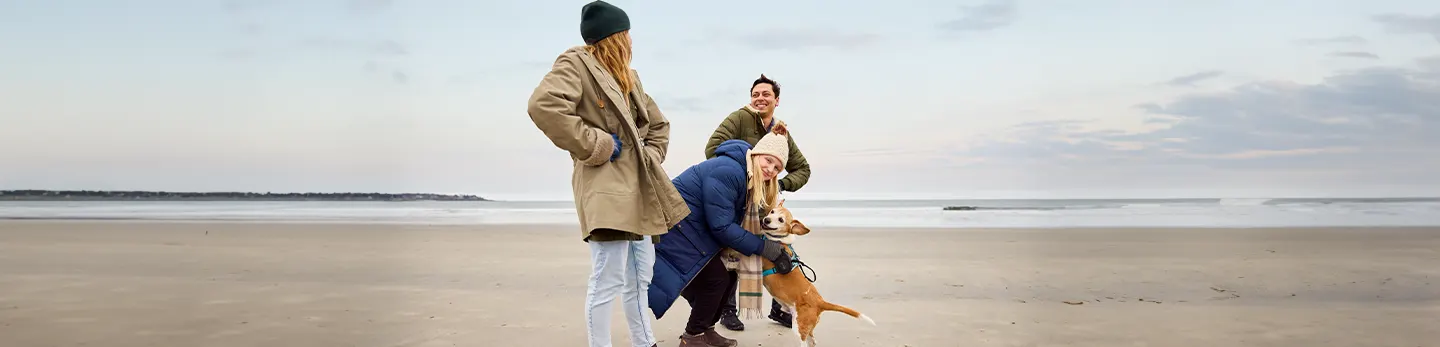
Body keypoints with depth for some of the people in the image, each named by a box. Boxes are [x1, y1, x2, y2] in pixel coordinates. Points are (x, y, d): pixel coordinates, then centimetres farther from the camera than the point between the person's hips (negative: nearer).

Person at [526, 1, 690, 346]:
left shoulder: (627, 76, 22)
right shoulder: (576, 63, -4)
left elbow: (658, 124, 33)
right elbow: (543, 106, -23)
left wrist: (651, 160, 15)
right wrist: (597, 145, -17)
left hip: (638, 187, 9)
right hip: (606, 187, -9)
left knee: (640, 276, 15)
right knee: (608, 279, -13)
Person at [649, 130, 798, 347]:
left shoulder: (748, 178, 8)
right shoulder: (728, 171, -25)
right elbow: (722, 226, -24)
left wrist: (778, 249, 1)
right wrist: (765, 248, -19)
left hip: (692, 229, 10)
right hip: (675, 228, -10)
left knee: (724, 276, 11)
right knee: (716, 278, -9)